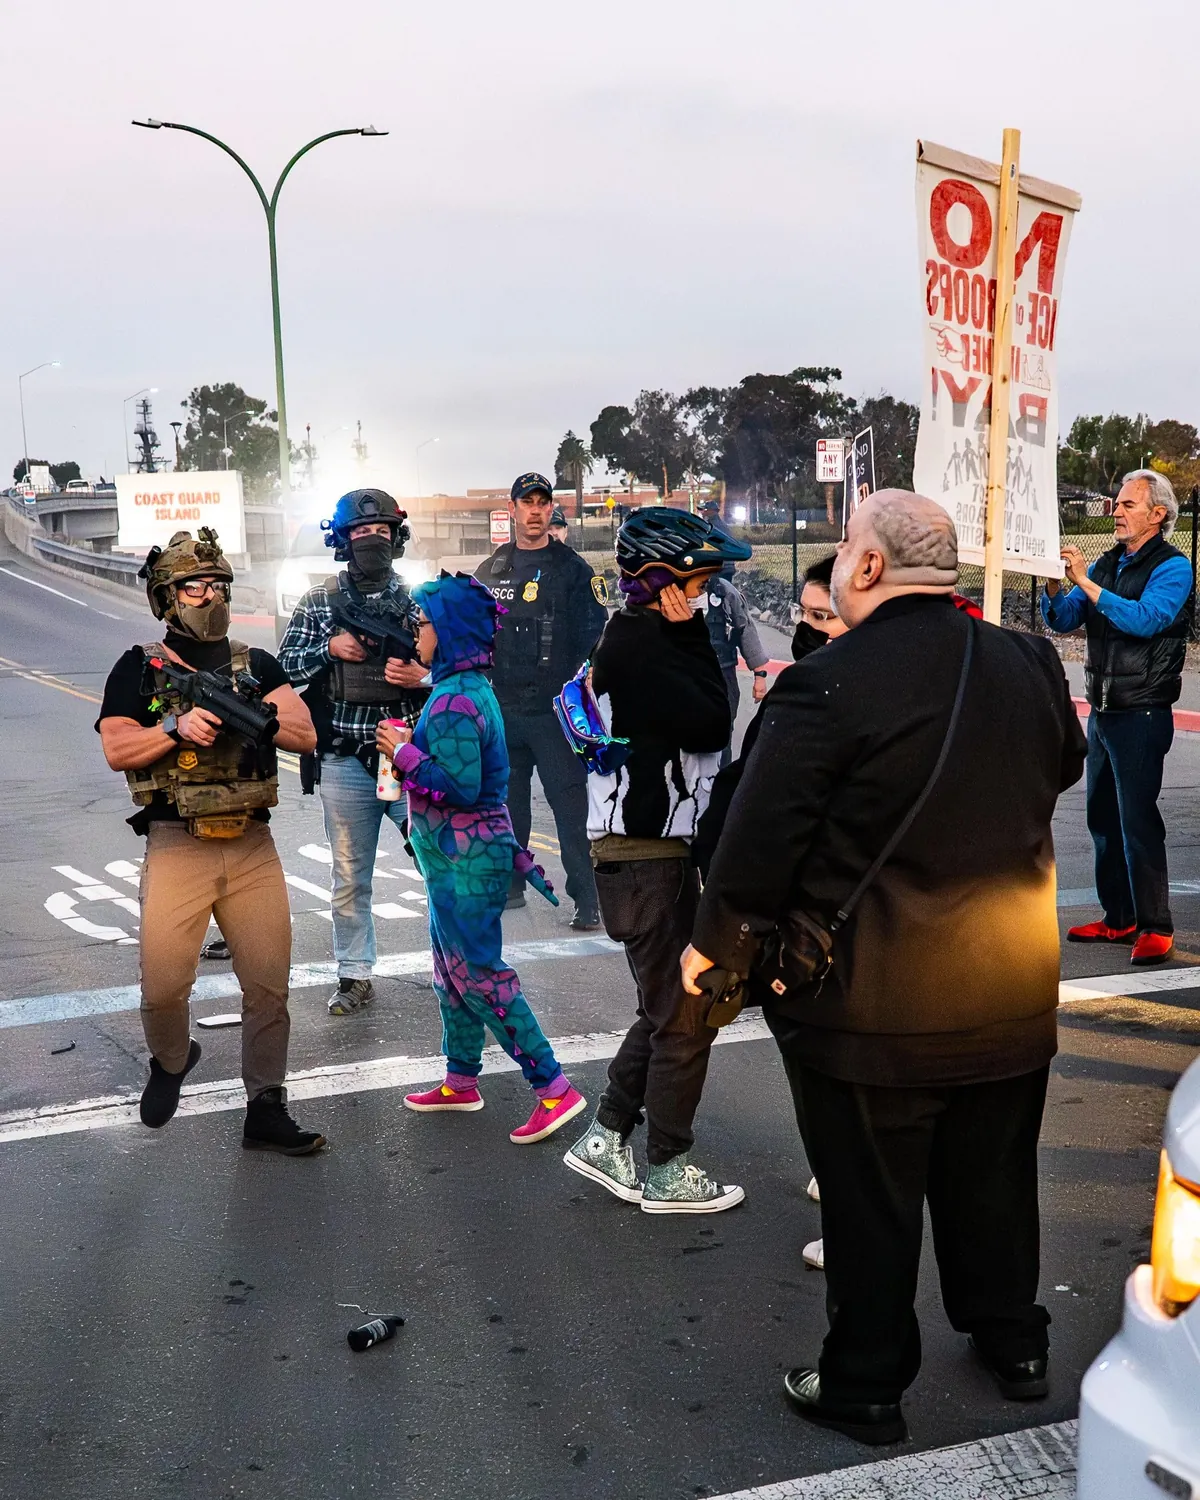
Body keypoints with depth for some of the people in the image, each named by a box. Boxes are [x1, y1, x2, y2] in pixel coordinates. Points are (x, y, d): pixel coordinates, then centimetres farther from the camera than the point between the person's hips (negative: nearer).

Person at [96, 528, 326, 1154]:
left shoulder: (257, 666, 11)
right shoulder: (139, 667, 4)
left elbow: (305, 735, 2)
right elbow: (117, 748, -5)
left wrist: (254, 713, -14)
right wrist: (178, 727, -18)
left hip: (253, 849, 3)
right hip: (176, 848, -2)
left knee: (269, 982, 2)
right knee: (163, 985, -1)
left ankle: (266, 1110, 12)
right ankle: (170, 1063, 31)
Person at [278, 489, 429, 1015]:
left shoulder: (417, 602, 6)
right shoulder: (318, 604, 6)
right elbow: (285, 667, 4)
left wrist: (422, 676, -14)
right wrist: (330, 648, -11)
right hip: (346, 762, 1)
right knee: (350, 878, 9)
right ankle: (355, 976, 21)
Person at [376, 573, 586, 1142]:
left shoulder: (454, 701, -21)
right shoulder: (470, 688, 11)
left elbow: (461, 787, -25)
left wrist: (404, 754, -17)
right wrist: (411, 744, 8)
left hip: (465, 859, -10)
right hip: (459, 855, 10)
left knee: (479, 974, -5)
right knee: (451, 968, 18)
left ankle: (553, 1089, -3)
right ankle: (461, 1082, 30)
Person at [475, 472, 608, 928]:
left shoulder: (571, 568, 2)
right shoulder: (490, 571, 13)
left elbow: (593, 637, -4)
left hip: (554, 709, -4)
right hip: (501, 708, 5)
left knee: (570, 805, -7)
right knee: (506, 801, 13)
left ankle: (587, 899, -4)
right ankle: (509, 885, 26)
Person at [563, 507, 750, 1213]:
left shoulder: (645, 639, 15)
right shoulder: (636, 644, -16)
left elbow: (703, 729, 16)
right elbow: (709, 725, -21)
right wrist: (691, 630, -16)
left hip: (656, 847, 10)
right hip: (645, 856, -10)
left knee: (668, 1007, 19)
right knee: (685, 1014, 0)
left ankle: (606, 1137, 26)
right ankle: (669, 1173, 12)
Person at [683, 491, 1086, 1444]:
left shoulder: (828, 687, -21)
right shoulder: (1030, 666, -2)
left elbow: (760, 842, -19)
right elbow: (1065, 768, 17)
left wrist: (716, 947, -4)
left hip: (870, 1009, -5)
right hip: (1013, 999, 6)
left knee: (870, 1202, 10)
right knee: (993, 1177, 23)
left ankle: (865, 1386, 25)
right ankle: (1014, 1343, 40)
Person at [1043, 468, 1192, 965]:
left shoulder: (1172, 568, -6)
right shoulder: (1106, 565, 15)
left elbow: (1145, 618, -23)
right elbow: (1062, 619, 10)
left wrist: (1086, 583, -24)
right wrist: (1054, 583, -9)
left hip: (1142, 714, -7)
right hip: (1102, 712, 7)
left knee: (1138, 821, -9)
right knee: (1102, 818, 10)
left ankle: (1156, 928, -2)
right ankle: (1118, 918, 19)